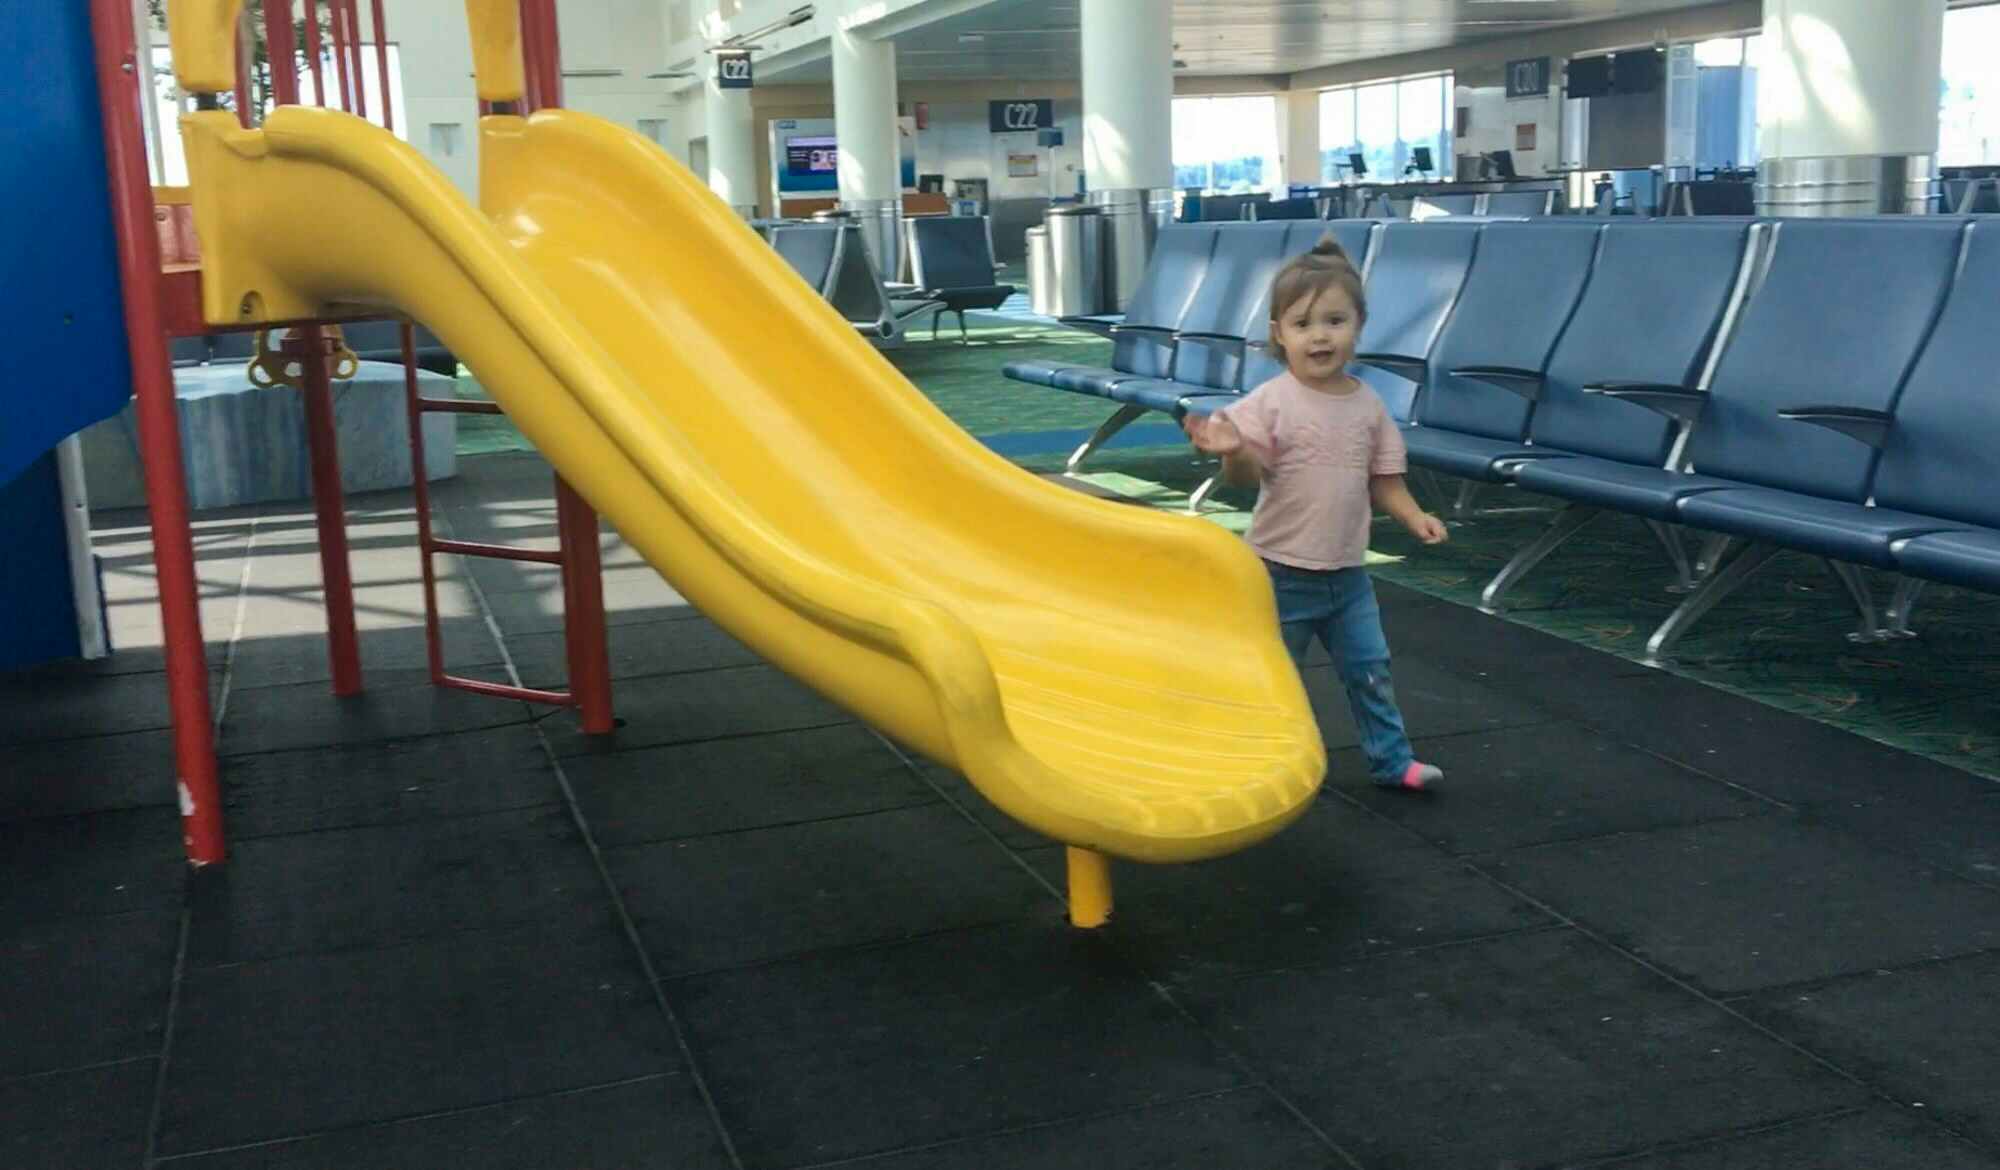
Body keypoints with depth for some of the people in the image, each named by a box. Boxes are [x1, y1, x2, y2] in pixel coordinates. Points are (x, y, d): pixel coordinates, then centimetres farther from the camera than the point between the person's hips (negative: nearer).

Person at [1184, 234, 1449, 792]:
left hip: (1347, 572, 4)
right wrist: (1233, 450, -40)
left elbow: (1383, 479, 6)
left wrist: (1414, 516, -10)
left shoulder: (1367, 405, -1)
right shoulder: (1272, 402, -15)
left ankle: (1391, 760, 28)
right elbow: (1246, 474, -18)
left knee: (1370, 669, 13)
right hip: (1282, 572, -4)